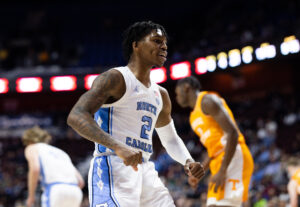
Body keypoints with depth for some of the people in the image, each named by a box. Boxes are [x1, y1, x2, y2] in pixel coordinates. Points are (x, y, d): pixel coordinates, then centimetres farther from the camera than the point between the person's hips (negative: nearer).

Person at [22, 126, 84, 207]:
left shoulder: (31, 148, 21)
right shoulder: (59, 151, 35)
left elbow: (35, 169, -3)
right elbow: (80, 181, 24)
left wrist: (31, 196, 5)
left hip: (55, 190, -6)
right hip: (75, 192, 6)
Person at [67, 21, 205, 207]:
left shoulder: (161, 95, 21)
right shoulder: (116, 78, -5)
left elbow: (171, 139, 32)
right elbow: (76, 117, -19)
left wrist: (188, 161, 9)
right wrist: (118, 147, -32)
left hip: (145, 171, 9)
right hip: (113, 170, -8)